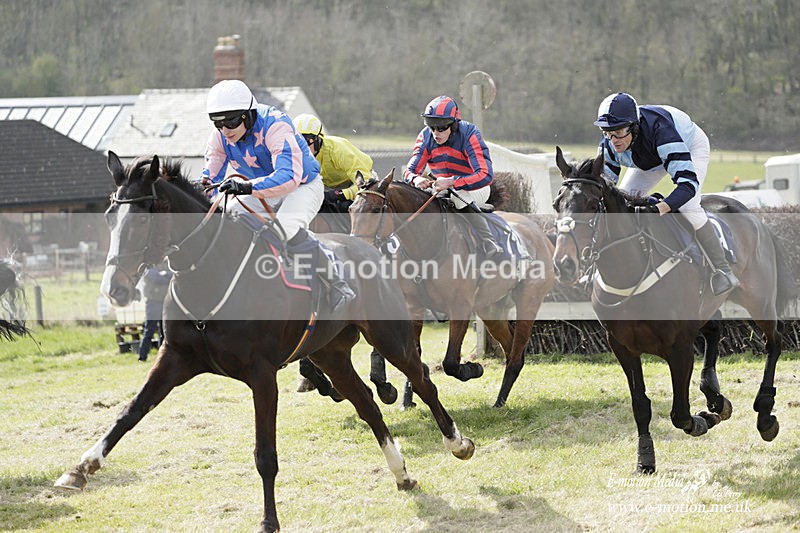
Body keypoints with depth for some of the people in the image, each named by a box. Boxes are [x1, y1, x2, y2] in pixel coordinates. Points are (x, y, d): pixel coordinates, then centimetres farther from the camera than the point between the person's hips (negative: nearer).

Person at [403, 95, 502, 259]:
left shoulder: (469, 134, -26)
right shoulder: (426, 137, -12)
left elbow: (485, 175, -35)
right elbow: (410, 170, -12)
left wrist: (451, 182, -47)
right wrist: (416, 179, -39)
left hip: (476, 187, -5)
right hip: (442, 186, 6)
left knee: (461, 197, -37)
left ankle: (489, 244, -39)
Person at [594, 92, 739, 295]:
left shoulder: (659, 131, -47)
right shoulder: (609, 145, -29)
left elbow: (688, 182, -52)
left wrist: (662, 207, -67)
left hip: (691, 147, -6)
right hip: (651, 158, 6)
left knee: (687, 206, -25)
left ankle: (723, 271, -17)